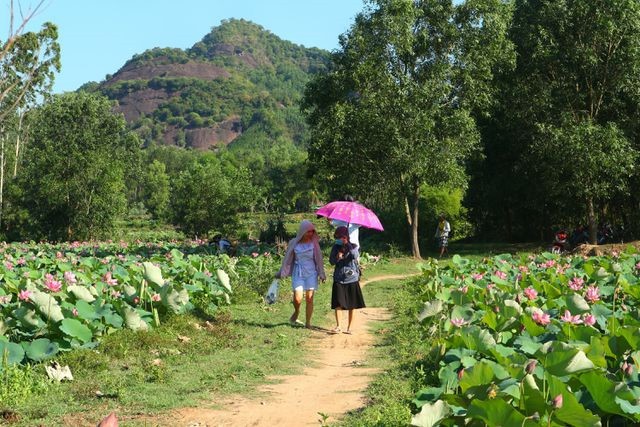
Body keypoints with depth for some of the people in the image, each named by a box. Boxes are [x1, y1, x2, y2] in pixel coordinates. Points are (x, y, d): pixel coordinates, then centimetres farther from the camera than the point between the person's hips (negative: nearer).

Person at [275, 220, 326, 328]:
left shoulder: (313, 243, 2)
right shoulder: (294, 243, 1)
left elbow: (318, 259, 7)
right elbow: (287, 259, 8)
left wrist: (321, 274, 3)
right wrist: (280, 273, 8)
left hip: (311, 273, 1)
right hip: (298, 273, -1)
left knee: (309, 299, -1)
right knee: (297, 298, -13)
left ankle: (308, 323, 9)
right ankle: (296, 313, 19)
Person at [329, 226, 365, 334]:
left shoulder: (353, 247, -1)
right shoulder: (336, 247, 5)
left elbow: (355, 256, -20)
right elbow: (331, 261, 1)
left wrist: (347, 245, -26)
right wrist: (337, 257, -18)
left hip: (352, 279, -1)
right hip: (339, 280, 1)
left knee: (352, 305, 3)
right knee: (338, 304, -7)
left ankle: (349, 327, 12)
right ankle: (338, 326, -2)